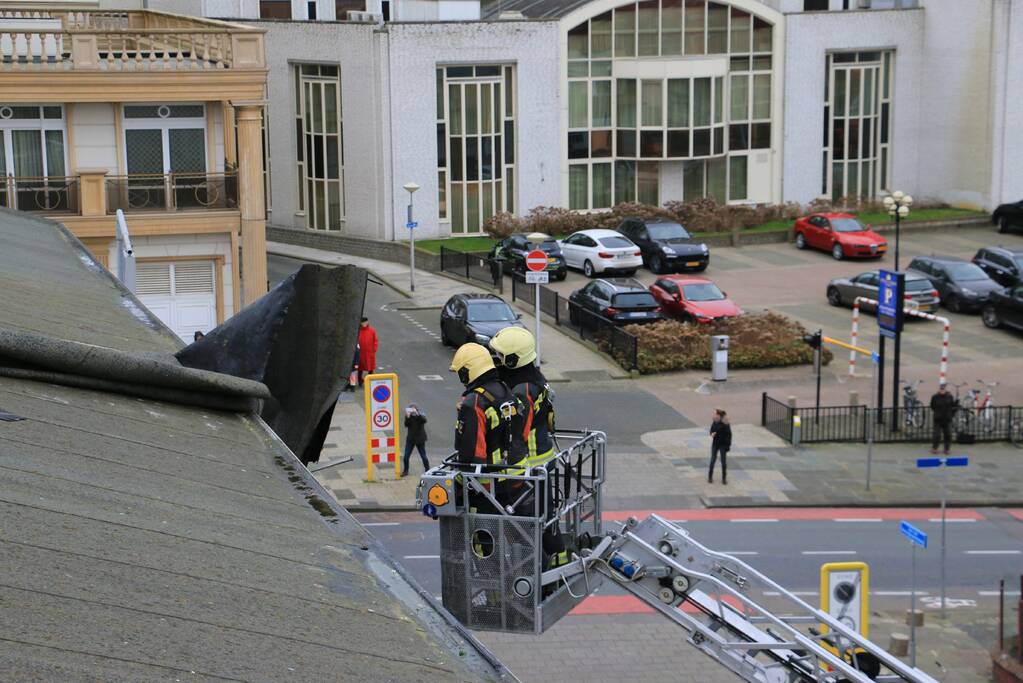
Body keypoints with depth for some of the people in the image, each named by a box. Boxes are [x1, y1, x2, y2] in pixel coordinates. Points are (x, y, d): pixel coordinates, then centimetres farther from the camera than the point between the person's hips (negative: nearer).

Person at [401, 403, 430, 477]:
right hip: (410, 438, 2)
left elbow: (424, 420, -29)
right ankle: (405, 471, 15)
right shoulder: (409, 416, -1)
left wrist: (417, 413, -40)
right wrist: (408, 417, -28)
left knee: (423, 456, 2)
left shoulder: (421, 415, -7)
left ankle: (427, 470, 17)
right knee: (406, 456, 1)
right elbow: (406, 424, -13)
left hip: (420, 439, -2)